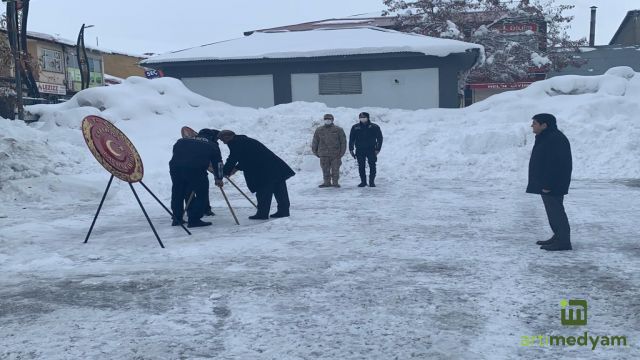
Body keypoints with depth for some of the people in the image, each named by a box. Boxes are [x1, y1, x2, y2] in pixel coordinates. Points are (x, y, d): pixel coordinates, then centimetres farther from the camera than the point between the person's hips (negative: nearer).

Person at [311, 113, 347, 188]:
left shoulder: (338, 130, 2)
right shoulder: (319, 130, 8)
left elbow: (343, 142, 2)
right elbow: (315, 142, 14)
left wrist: (342, 152, -2)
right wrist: (315, 151, 11)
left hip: (335, 154, -2)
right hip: (324, 154, 2)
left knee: (335, 169, 1)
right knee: (325, 170, 4)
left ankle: (335, 182, 11)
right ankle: (326, 182, 14)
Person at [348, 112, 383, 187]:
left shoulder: (374, 127, 2)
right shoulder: (355, 127, 7)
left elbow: (379, 138, 4)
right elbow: (351, 139, 10)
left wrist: (378, 149, -4)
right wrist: (351, 149, 3)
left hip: (371, 150, -2)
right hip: (359, 150, 2)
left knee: (372, 166, -4)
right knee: (361, 166, 4)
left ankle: (372, 181, 6)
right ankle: (363, 181, 13)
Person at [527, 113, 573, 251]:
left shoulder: (555, 139, -19)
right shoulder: (546, 138, 16)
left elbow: (554, 165, -25)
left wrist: (548, 185, -25)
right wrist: (544, 183, 23)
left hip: (553, 185, -11)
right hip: (546, 184, 11)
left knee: (556, 210, -8)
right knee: (553, 210, 16)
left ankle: (563, 241, -4)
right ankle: (558, 237, 24)